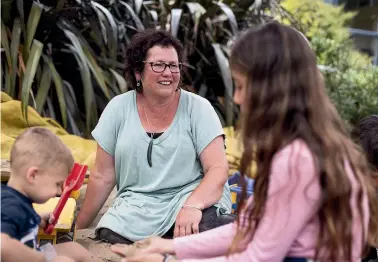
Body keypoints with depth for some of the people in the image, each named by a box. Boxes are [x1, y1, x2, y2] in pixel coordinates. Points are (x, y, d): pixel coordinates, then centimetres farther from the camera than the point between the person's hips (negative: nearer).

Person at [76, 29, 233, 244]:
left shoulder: (198, 108, -1)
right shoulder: (119, 108, 4)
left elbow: (218, 168, -8)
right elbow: (103, 176, 9)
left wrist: (193, 206, -27)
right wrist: (80, 228, 12)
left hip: (196, 200, -3)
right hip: (137, 209, 3)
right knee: (107, 235, -27)